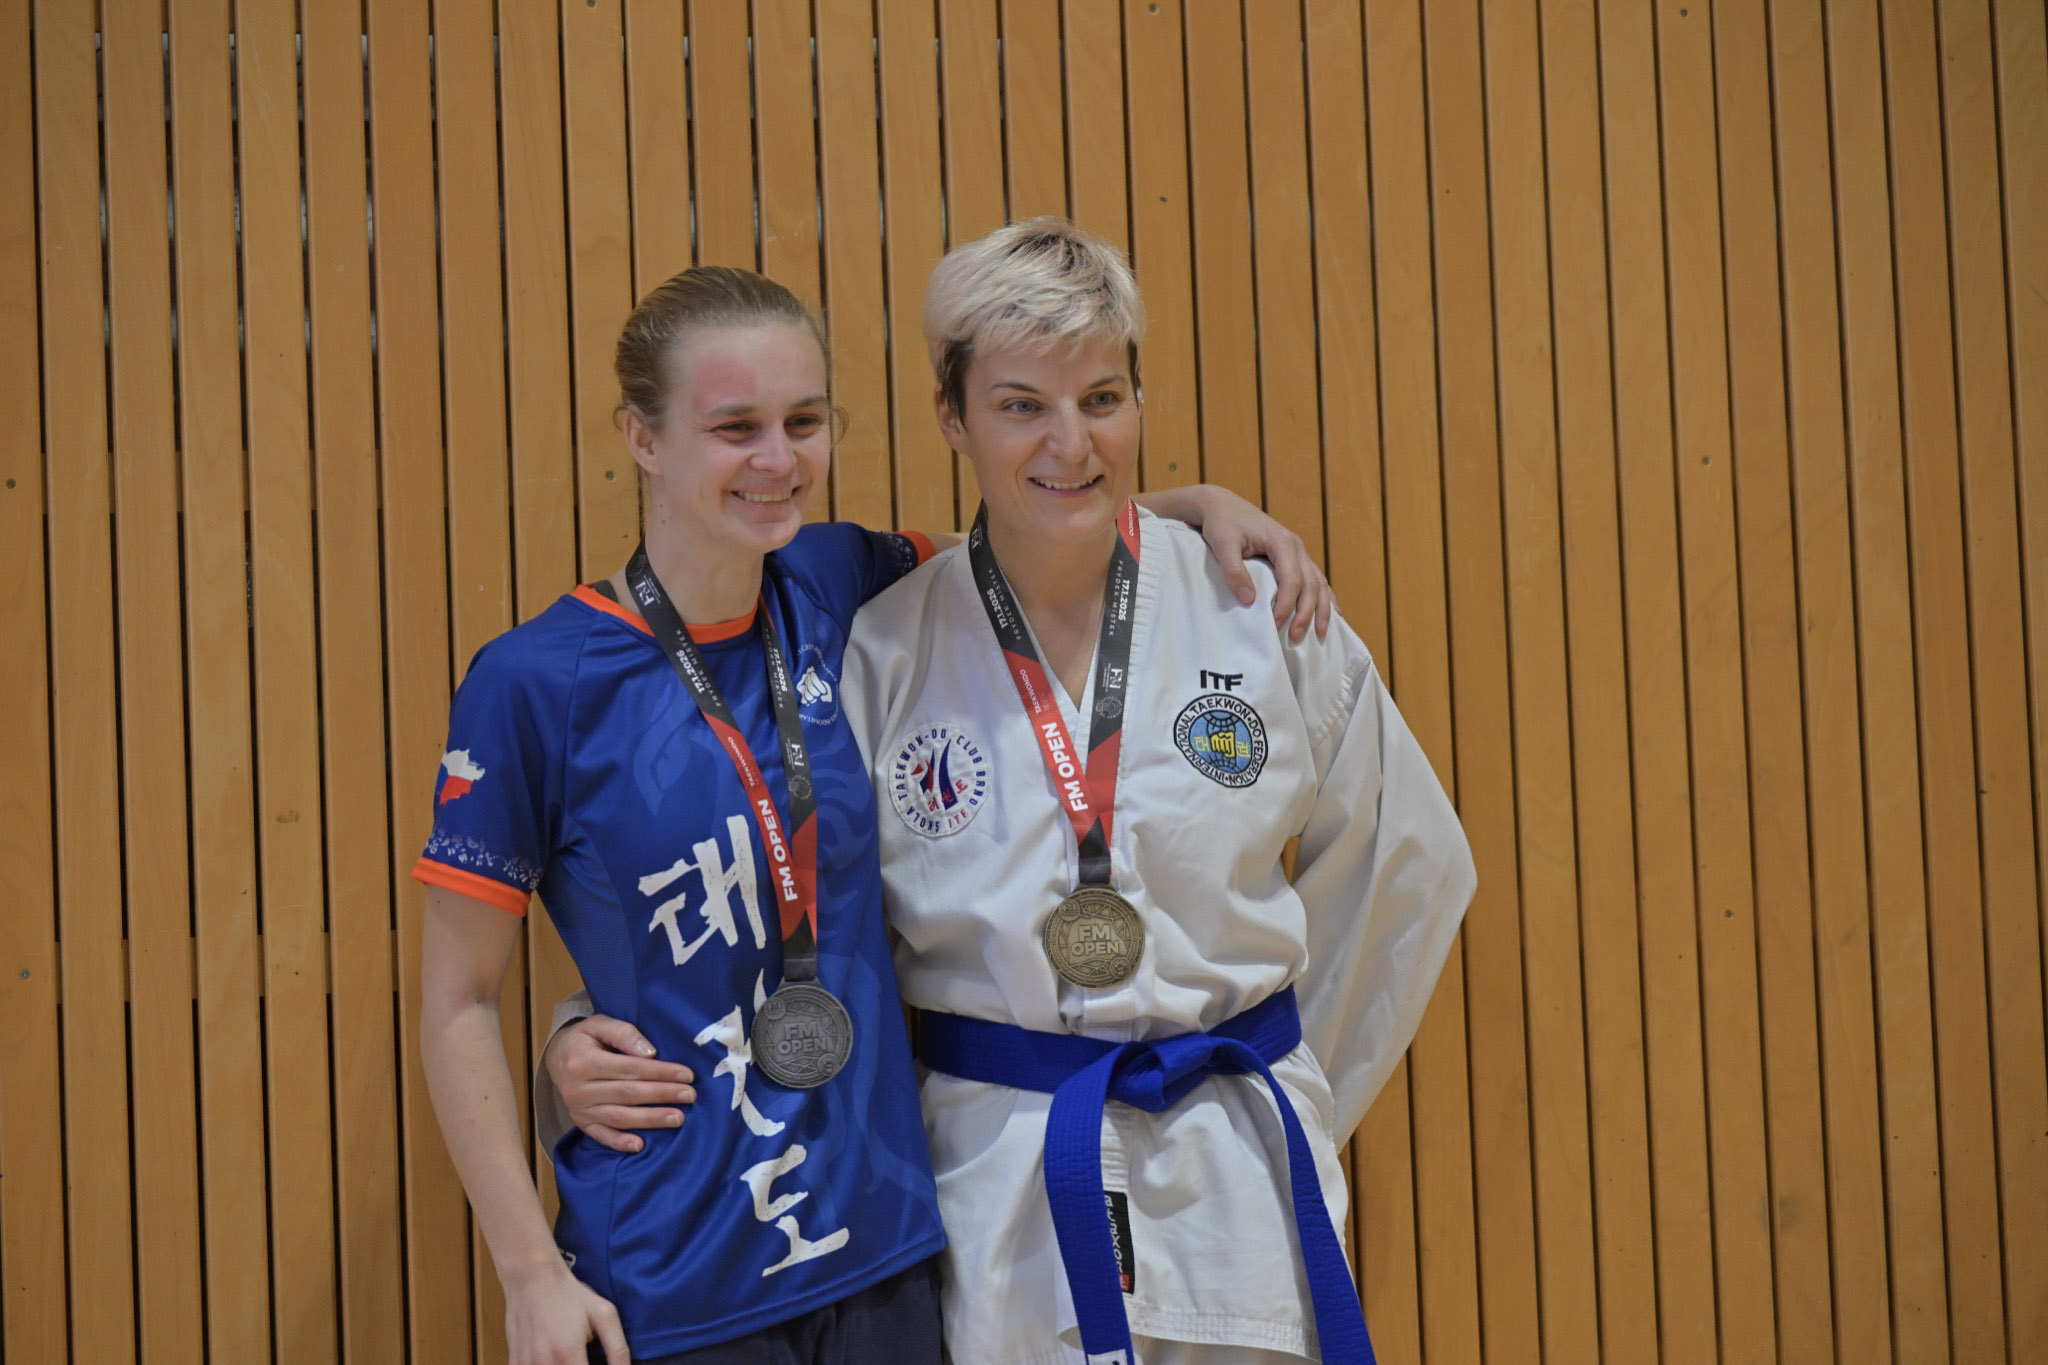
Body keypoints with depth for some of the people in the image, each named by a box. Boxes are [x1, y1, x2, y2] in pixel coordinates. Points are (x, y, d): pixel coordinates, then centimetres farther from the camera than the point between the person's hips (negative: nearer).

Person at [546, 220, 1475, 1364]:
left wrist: (1296, 1096, 9)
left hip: (1233, 1184, 1)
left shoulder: (1260, 615, -3)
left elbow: (1403, 862, 9)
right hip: (996, 1201, 0)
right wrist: (601, 1037, -8)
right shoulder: (882, 654, -4)